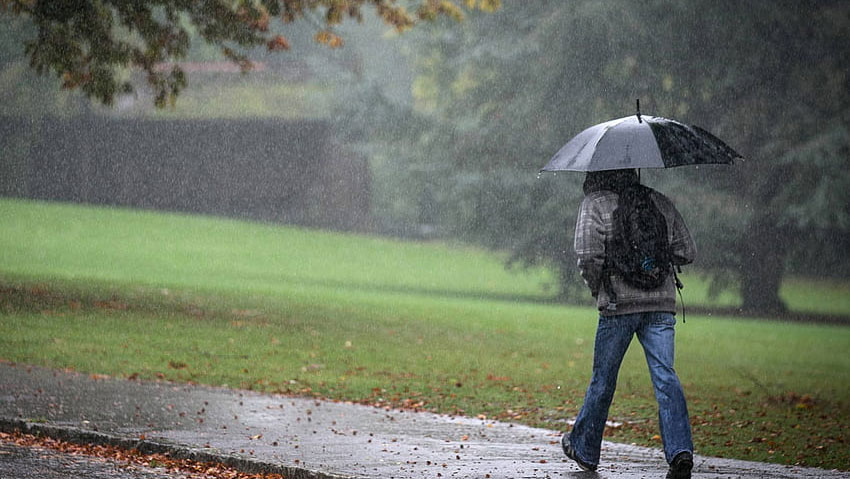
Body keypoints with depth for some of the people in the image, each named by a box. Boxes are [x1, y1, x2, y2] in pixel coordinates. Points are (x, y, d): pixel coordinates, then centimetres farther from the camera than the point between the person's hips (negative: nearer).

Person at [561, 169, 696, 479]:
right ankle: (680, 450, -22)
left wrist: (595, 288, 4)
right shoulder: (661, 203, 12)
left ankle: (584, 449, 27)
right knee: (665, 376, -4)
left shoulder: (595, 204, -1)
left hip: (618, 304, -3)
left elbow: (589, 255, -13)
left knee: (603, 379, 11)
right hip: (662, 303, 3)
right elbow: (686, 252, 12)